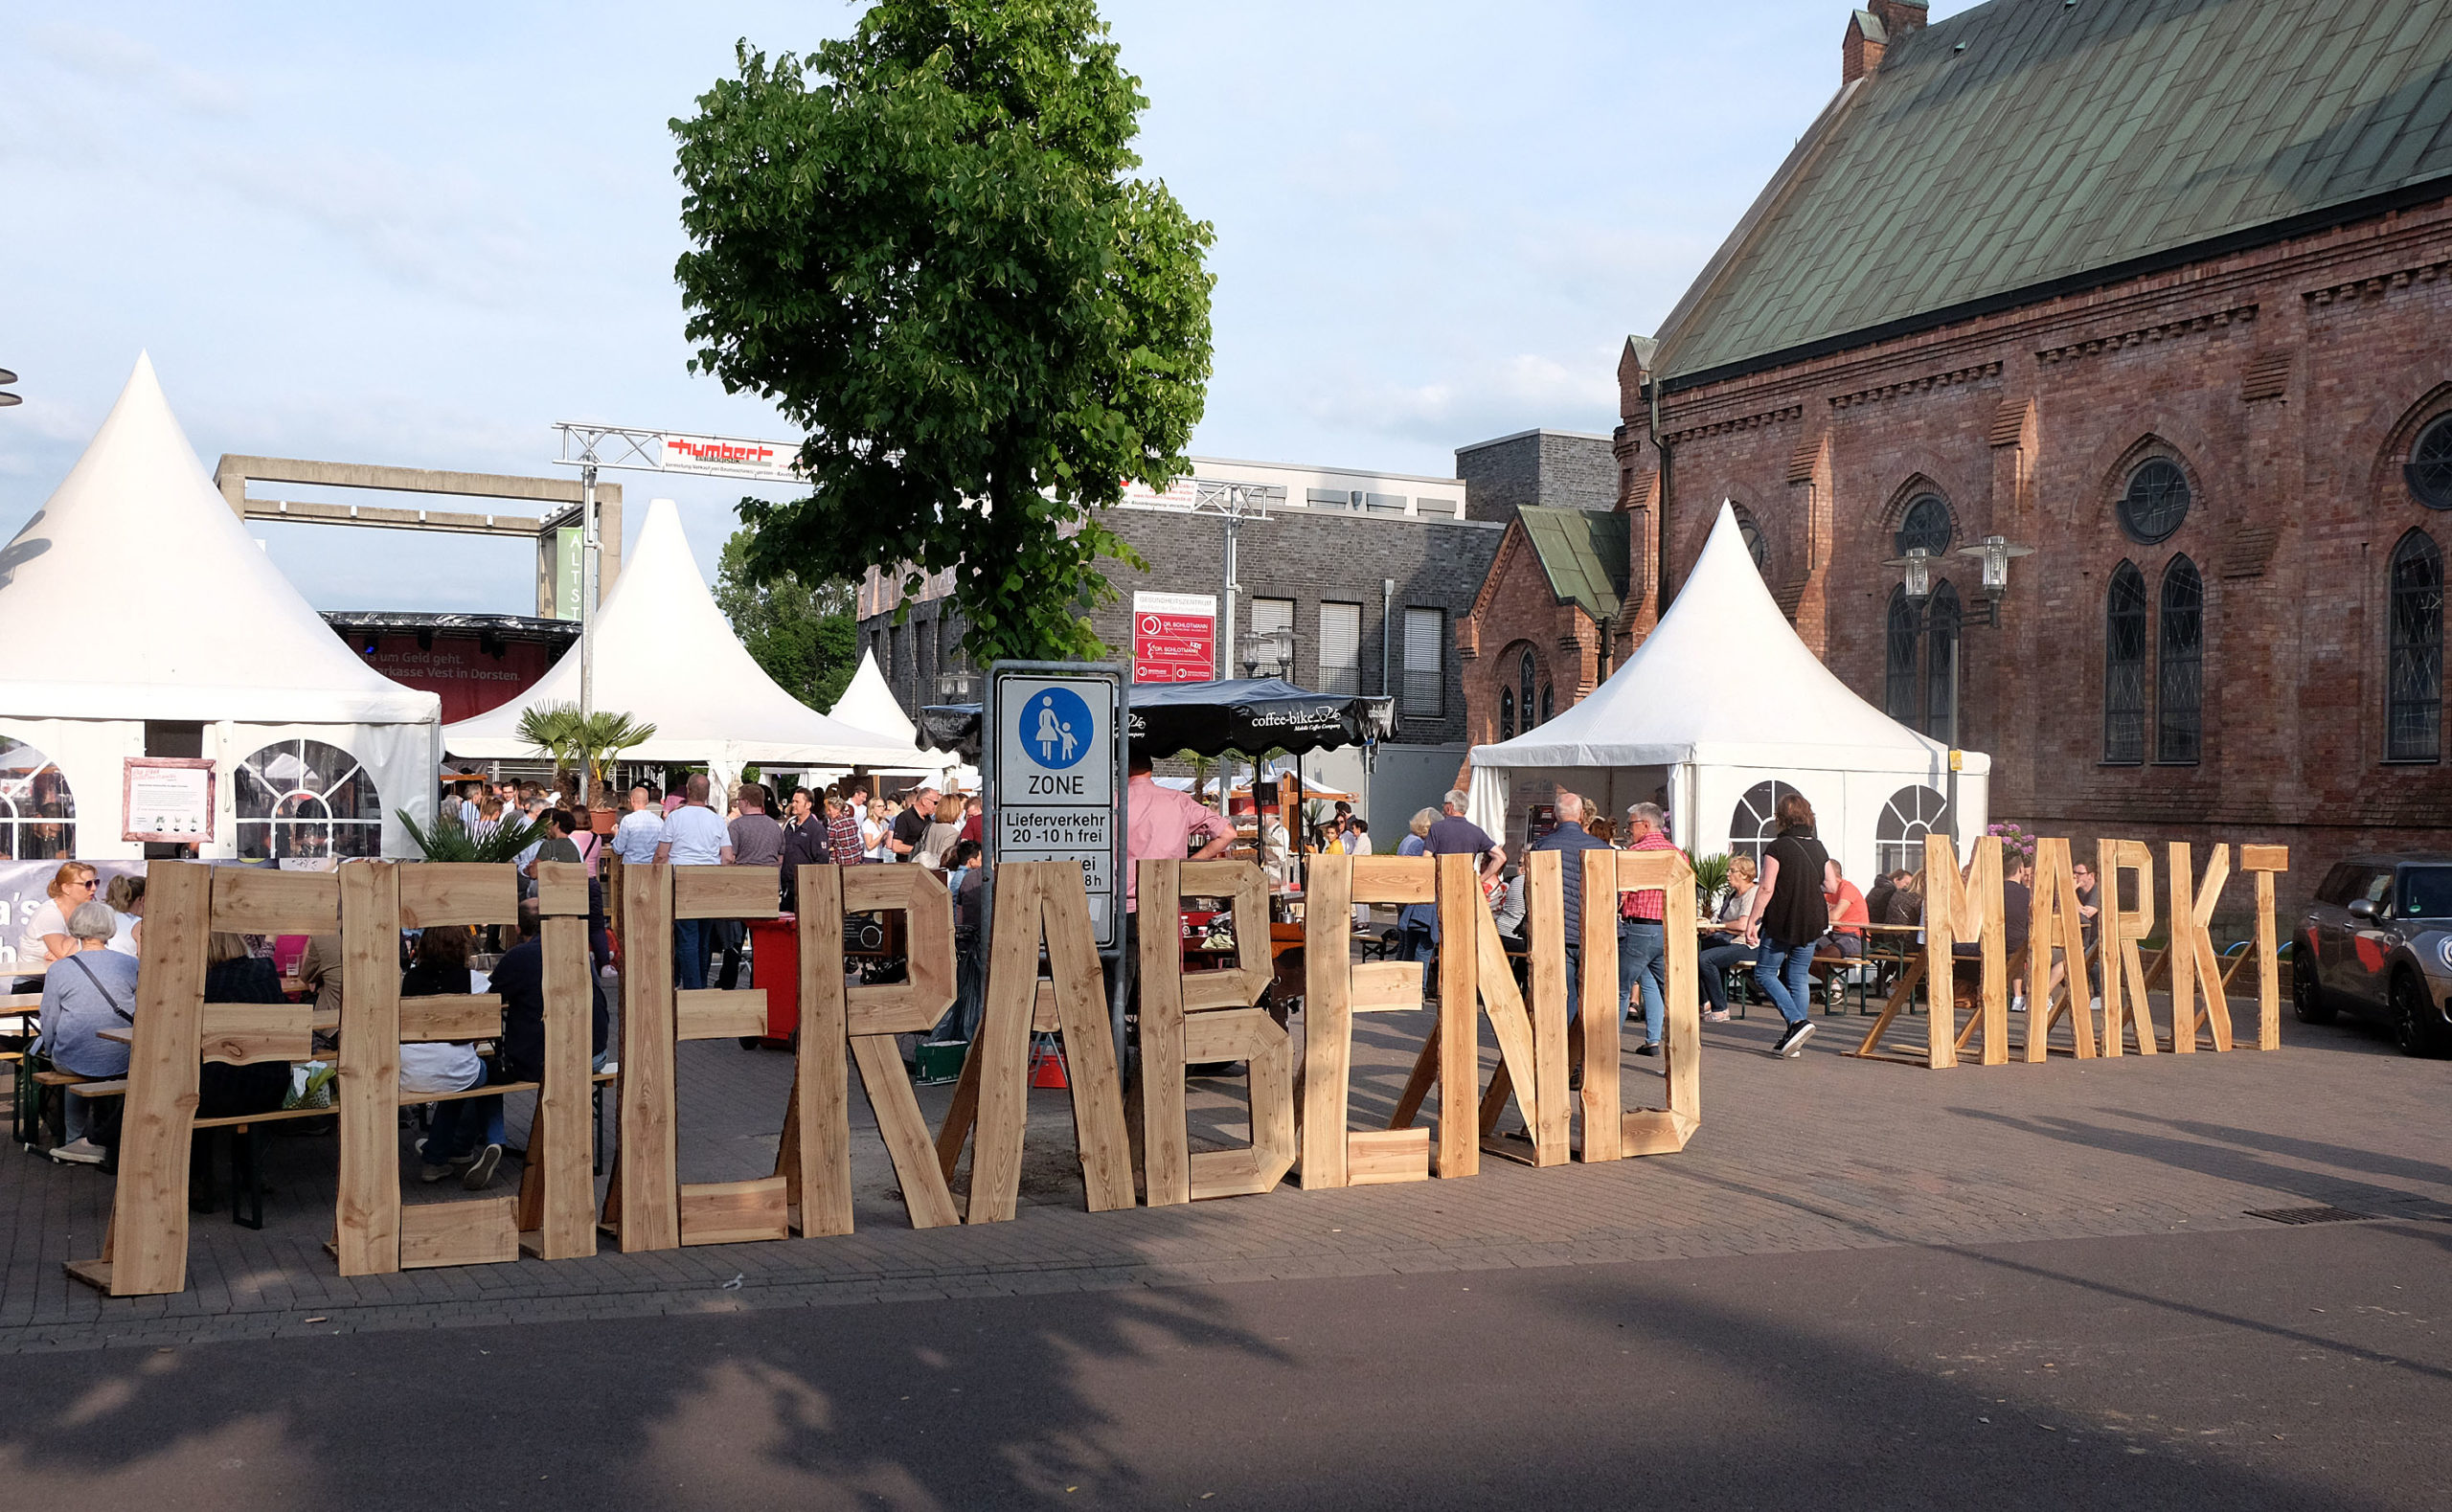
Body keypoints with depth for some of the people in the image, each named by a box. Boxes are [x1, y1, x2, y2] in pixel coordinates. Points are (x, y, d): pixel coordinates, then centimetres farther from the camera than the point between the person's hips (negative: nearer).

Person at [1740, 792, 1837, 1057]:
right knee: (1798, 978, 10)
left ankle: (1797, 1021, -11)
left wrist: (1751, 921, -12)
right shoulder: (1818, 848, 6)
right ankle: (1793, 1039, 10)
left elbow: (1766, 888, -15)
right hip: (1812, 923, 6)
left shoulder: (1778, 847, -11)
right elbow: (1831, 886, 12)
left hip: (1781, 922, -6)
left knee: (1764, 973, 6)